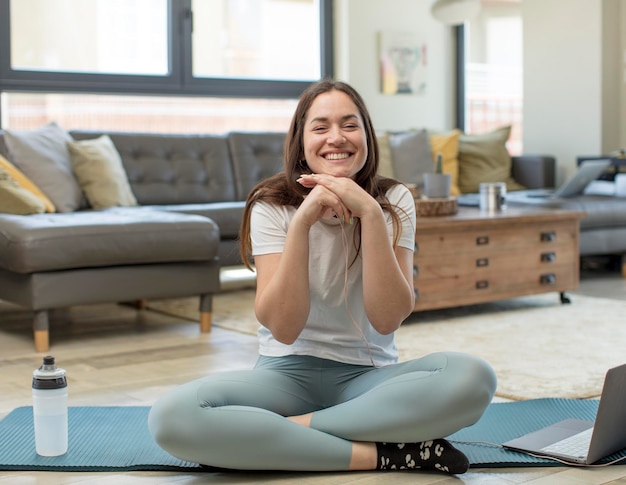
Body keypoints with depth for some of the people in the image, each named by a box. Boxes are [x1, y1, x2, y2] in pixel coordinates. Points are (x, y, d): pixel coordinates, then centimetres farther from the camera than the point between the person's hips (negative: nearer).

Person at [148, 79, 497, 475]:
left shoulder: (393, 201, -3)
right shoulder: (272, 207, -5)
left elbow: (388, 319, -15)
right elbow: (284, 328, -17)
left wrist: (369, 213, -23)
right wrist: (302, 221, -26)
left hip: (369, 375, 1)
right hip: (288, 372, 0)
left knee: (474, 378, -31)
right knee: (172, 416, -30)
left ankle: (280, 432, -22)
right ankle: (379, 454, -24)